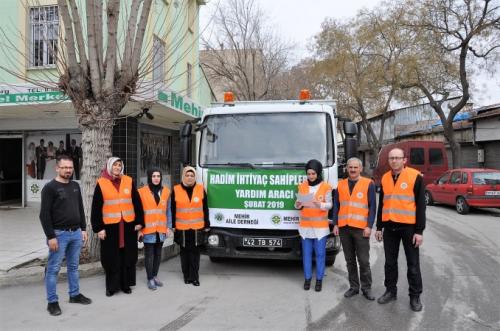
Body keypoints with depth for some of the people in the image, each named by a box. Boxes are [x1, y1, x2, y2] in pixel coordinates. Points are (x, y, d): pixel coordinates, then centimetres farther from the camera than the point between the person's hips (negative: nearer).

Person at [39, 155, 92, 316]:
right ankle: (52, 301, 12)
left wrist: (83, 229, 12)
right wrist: (50, 236, -15)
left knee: (73, 266, 15)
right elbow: (44, 214, -12)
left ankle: (75, 294, 27)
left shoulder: (75, 186, 11)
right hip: (59, 234, -6)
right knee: (53, 268, 2)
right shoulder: (50, 187, -8)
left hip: (76, 233, 6)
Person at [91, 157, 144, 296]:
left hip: (128, 225, 2)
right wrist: (98, 227, -6)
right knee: (111, 258, 4)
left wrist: (139, 221, 1)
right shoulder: (101, 183, -1)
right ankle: (111, 286, 17)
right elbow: (96, 208, -1)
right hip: (110, 226, -2)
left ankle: (126, 284, 21)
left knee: (127, 256, 8)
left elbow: (137, 203, 6)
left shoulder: (129, 181, 4)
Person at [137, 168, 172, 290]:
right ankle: (150, 279, 12)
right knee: (149, 254, 1)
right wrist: (139, 228, -7)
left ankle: (155, 276, 27)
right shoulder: (142, 192, -6)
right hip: (148, 229, -4)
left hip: (161, 229, 4)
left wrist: (168, 226, 6)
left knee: (158, 253, 13)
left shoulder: (166, 192, 5)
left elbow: (168, 211, 9)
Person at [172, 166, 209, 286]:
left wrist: (207, 225, 5)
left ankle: (194, 277, 12)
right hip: (182, 228, 0)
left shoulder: (201, 189, 2)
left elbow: (205, 209, 5)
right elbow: (173, 210, 4)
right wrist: (172, 225, 2)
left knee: (195, 252, 4)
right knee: (184, 252, 8)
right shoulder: (176, 190, 0)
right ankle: (186, 276, 20)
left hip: (197, 228, 0)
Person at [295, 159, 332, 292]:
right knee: (306, 253, 6)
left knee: (320, 253, 2)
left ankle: (319, 279, 12)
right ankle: (307, 278, 17)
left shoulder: (326, 187, -3)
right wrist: (298, 205, -17)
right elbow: (298, 203, 6)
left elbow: (329, 205, -7)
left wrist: (320, 205, -27)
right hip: (305, 226, 2)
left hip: (320, 226, -2)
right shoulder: (302, 186, 5)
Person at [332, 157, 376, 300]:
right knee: (349, 260, 11)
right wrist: (335, 224, 5)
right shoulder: (341, 185, 11)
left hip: (361, 228, -3)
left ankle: (366, 288, 15)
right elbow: (336, 206, 12)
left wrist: (369, 226, -10)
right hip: (344, 228, 4)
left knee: (363, 260, 0)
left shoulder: (368, 184, 1)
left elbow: (372, 207, -3)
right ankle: (353, 286, 22)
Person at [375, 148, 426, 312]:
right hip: (390, 227, 5)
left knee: (413, 263, 7)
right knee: (390, 262, 13)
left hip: (409, 226, -4)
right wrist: (379, 227, 11)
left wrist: (419, 231, -12)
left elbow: (421, 205, -9)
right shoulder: (385, 178, 7)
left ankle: (415, 296, 19)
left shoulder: (415, 177, -8)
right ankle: (391, 290, 27)